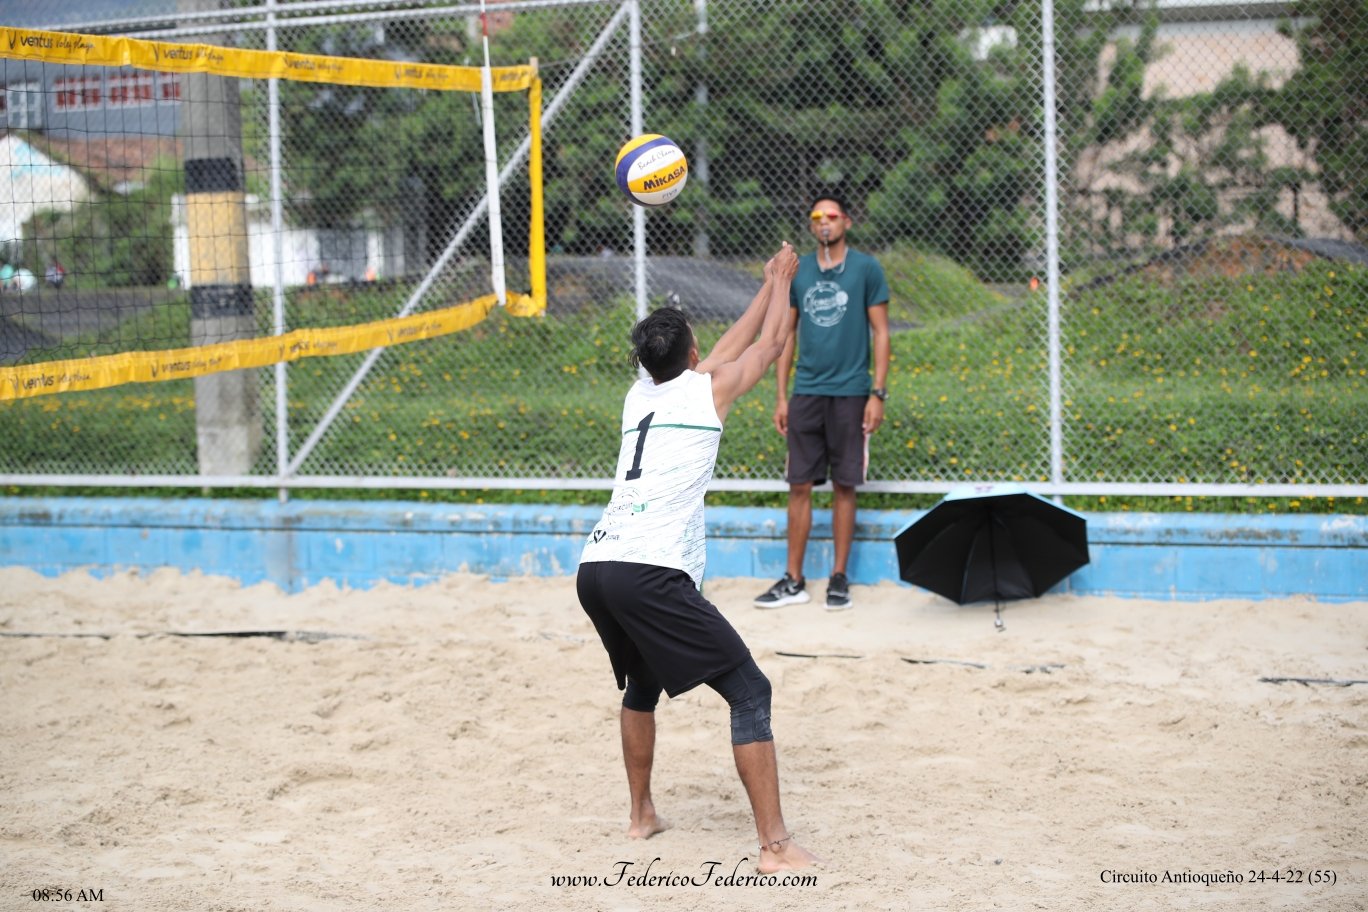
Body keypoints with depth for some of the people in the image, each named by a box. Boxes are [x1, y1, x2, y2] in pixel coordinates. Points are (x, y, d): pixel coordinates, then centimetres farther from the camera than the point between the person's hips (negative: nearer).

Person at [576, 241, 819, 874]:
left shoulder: (640, 395, 24)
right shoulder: (707, 389, 8)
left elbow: (729, 349, 40)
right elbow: (771, 343, 26)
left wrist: (770, 286, 50)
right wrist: (782, 280, 42)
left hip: (594, 567, 7)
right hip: (651, 572, -7)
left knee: (641, 682, 32)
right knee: (749, 692, -3)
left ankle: (642, 815, 38)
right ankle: (776, 846, -9)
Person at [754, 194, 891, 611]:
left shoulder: (866, 268, -1)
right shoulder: (797, 271, 8)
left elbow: (880, 332, 0)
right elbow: (787, 333, 13)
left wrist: (878, 393, -7)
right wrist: (781, 396, 8)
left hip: (850, 394, -3)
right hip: (806, 393, 3)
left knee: (844, 487, 2)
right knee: (800, 486, 3)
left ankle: (840, 578, 11)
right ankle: (793, 581, 9)